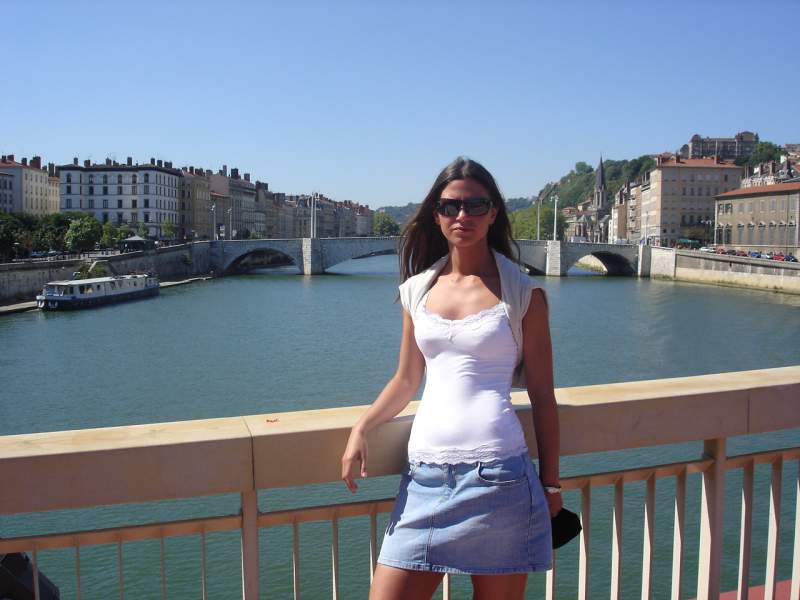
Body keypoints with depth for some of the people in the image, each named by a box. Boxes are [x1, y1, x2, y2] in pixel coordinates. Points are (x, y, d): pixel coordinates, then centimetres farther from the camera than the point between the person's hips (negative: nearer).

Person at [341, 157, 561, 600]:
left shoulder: (523, 294, 1)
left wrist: (551, 482, 3)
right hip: (424, 474, 3)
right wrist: (361, 428, 1)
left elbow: (542, 395, 3)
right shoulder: (417, 289, 11)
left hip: (497, 475, -3)